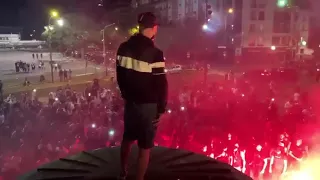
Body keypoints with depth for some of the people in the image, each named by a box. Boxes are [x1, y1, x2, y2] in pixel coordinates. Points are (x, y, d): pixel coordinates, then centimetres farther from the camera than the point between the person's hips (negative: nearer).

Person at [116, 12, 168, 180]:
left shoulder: (124, 48, 0)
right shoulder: (154, 53, -22)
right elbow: (161, 84, -18)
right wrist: (161, 108, -4)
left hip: (130, 102, 7)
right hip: (148, 105, -7)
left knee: (128, 138, 25)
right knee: (145, 147, 8)